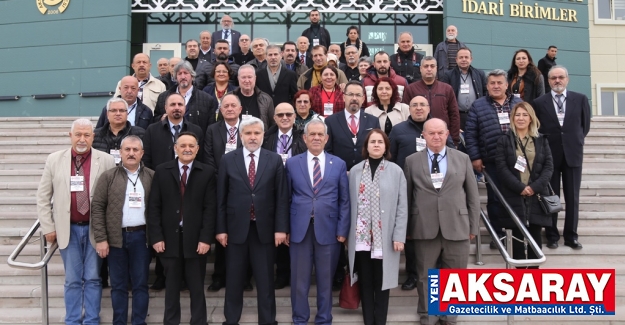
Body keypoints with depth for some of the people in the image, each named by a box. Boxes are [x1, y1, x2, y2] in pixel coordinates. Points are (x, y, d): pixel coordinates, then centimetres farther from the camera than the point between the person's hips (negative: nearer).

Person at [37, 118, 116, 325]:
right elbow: (43, 196, 5)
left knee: (93, 278, 8)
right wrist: (48, 227, 1)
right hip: (68, 229, 1)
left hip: (95, 229, -1)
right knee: (72, 280, 10)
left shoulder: (106, 161, -4)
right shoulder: (54, 160, 1)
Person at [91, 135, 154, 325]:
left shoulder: (152, 177, 4)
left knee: (140, 283, 7)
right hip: (115, 237, 0)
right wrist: (101, 238, -8)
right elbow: (97, 208, -2)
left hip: (141, 236, 0)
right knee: (118, 284, 9)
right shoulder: (108, 177, 1)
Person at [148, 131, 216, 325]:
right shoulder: (162, 171, 5)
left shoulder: (207, 173, 1)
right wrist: (156, 237, -6)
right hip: (169, 238, 1)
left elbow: (210, 208, -3)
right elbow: (154, 206, 1)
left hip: (196, 239, -1)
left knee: (197, 287, 9)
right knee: (171, 286, 13)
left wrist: (206, 238, -11)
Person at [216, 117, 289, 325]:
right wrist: (221, 229, -2)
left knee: (265, 281, 9)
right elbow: (221, 197, 2)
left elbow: (281, 197, 0)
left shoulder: (275, 160, 2)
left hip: (264, 229, 0)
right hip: (236, 228, 0)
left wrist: (281, 228, -5)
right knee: (234, 281, 12)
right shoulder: (228, 160, 2)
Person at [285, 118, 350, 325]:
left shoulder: (339, 164, 4)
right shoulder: (292, 163, 5)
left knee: (326, 279, 11)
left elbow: (344, 200, 3)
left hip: (328, 229, 0)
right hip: (300, 229, 0)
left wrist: (342, 230, -3)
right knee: (299, 279, 9)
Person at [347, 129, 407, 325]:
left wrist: (399, 236, -8)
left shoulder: (396, 171, 0)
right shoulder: (355, 171, 5)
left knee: (382, 282, 8)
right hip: (361, 237, 2)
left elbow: (402, 207, -2)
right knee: (365, 282, 10)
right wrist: (346, 233, 4)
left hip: (385, 238, -1)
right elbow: (350, 204, 6)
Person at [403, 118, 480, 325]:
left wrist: (473, 226, 5)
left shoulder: (463, 159, 7)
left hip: (457, 227, 1)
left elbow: (473, 195, 7)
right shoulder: (412, 161, 4)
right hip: (425, 229, -1)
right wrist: (406, 228, 4)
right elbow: (407, 197, 5)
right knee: (426, 277, 10)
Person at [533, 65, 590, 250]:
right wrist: (544, 145, 0)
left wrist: (575, 141, 7)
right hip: (549, 155, -1)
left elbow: (585, 125, 10)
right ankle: (552, 236, 15)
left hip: (573, 154, 1)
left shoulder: (580, 99, 3)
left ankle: (571, 236, 16)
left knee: (573, 198, 6)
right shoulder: (539, 102, 0)